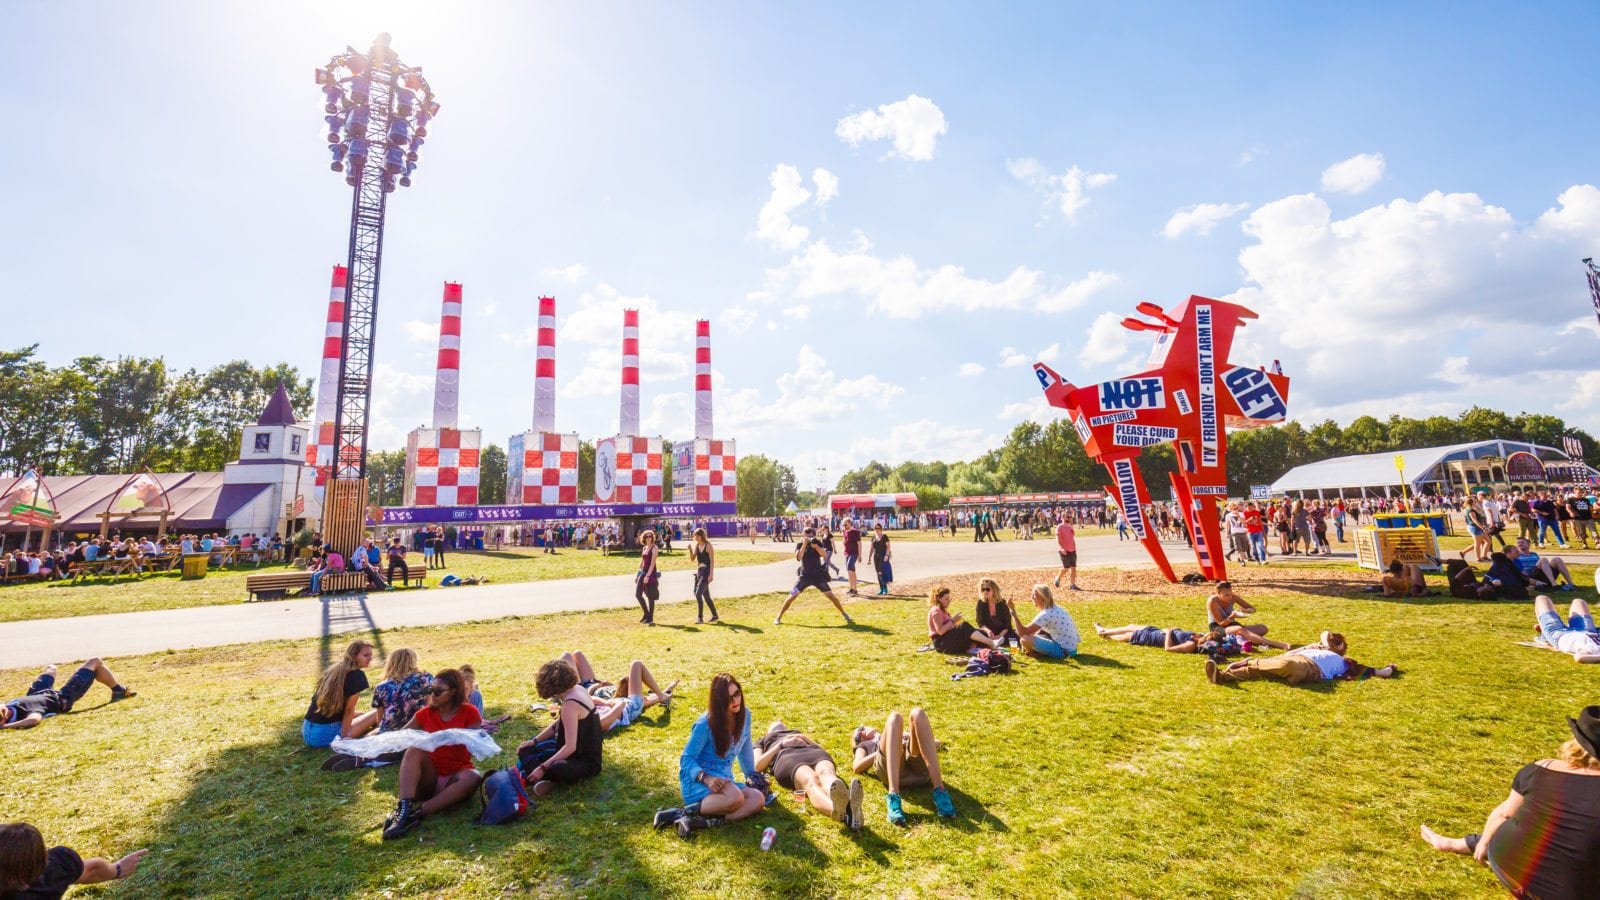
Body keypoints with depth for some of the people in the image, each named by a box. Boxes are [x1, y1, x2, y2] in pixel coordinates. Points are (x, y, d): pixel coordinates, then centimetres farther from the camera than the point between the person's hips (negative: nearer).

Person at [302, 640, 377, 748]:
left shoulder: (334, 670, 12)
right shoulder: (357, 675, -13)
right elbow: (349, 709, -13)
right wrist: (344, 736, -8)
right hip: (325, 734, -8)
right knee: (378, 713, 0)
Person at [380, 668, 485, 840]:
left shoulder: (469, 713, -5)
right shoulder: (425, 713, 4)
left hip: (454, 778, -2)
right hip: (428, 779, 2)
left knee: (473, 778, -35)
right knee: (415, 750, -25)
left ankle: (418, 811, -37)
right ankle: (404, 809, -42)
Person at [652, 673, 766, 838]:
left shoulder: (744, 714, -2)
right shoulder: (705, 724, -17)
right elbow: (686, 759, -13)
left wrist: (752, 774, 19)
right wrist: (706, 778, -30)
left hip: (723, 780, 6)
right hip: (696, 779, -6)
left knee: (758, 799, -23)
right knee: (735, 797, -35)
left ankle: (703, 821, -30)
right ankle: (683, 812, -24)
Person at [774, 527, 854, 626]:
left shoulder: (817, 543, 0)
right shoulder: (799, 545, -4)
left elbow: (823, 554, -14)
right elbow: (798, 557, -20)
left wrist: (815, 546, -28)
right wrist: (804, 545, -25)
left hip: (818, 575, 1)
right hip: (805, 576, -1)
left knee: (831, 595, -2)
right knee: (792, 596, -7)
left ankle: (845, 615, 13)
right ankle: (778, 617, 4)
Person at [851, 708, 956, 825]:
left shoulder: (903, 735, 45)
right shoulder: (864, 746, 39)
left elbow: (936, 743, 32)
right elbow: (856, 767, 15)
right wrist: (883, 750, 6)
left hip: (918, 765, 2)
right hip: (888, 766, -2)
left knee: (917, 713, -21)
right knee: (894, 718, -25)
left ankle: (939, 790, -35)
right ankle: (893, 797, -44)